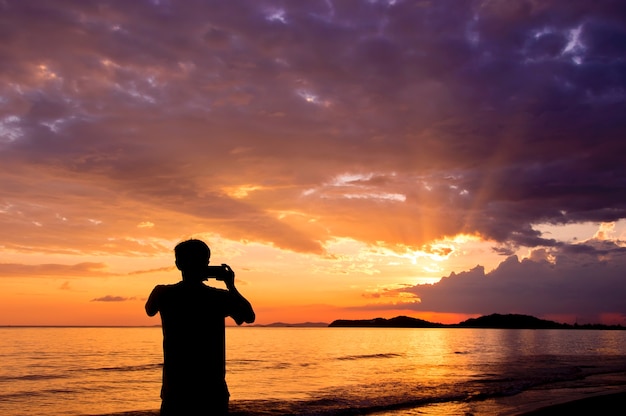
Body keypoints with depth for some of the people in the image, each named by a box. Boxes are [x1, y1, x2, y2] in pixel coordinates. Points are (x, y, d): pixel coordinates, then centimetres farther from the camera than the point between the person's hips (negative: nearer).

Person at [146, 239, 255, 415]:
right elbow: (249, 316, 11)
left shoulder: (163, 294, -6)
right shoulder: (221, 297, -6)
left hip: (175, 389, 0)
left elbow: (149, 311, 19)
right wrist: (231, 286, 17)